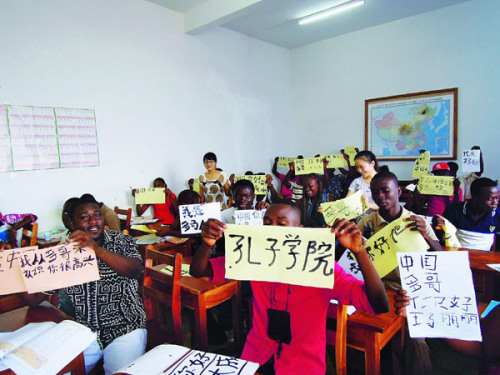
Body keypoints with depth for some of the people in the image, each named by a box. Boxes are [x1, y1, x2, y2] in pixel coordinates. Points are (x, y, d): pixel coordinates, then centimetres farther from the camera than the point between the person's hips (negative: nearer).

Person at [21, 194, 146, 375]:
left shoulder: (121, 241, -1)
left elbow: (135, 271, -21)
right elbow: (34, 299, 4)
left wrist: (97, 249, -34)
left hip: (124, 328, -2)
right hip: (81, 331, 3)